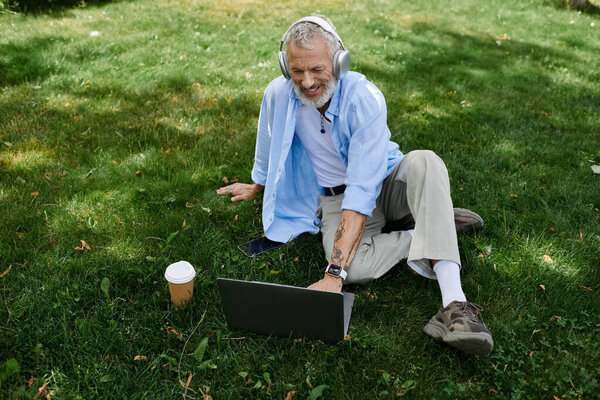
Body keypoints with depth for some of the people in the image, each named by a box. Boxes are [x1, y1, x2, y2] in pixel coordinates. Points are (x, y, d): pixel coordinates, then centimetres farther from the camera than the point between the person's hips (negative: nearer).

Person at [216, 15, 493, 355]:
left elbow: (361, 193, -33)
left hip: (386, 184, -1)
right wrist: (257, 187, 27)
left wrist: (334, 275, -38)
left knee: (424, 162, -37)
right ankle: (436, 227, -8)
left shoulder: (366, 99, -26)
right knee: (355, 267, -32)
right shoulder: (278, 95, -14)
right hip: (333, 198, 2)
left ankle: (454, 304, -41)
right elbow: (269, 150, 10)